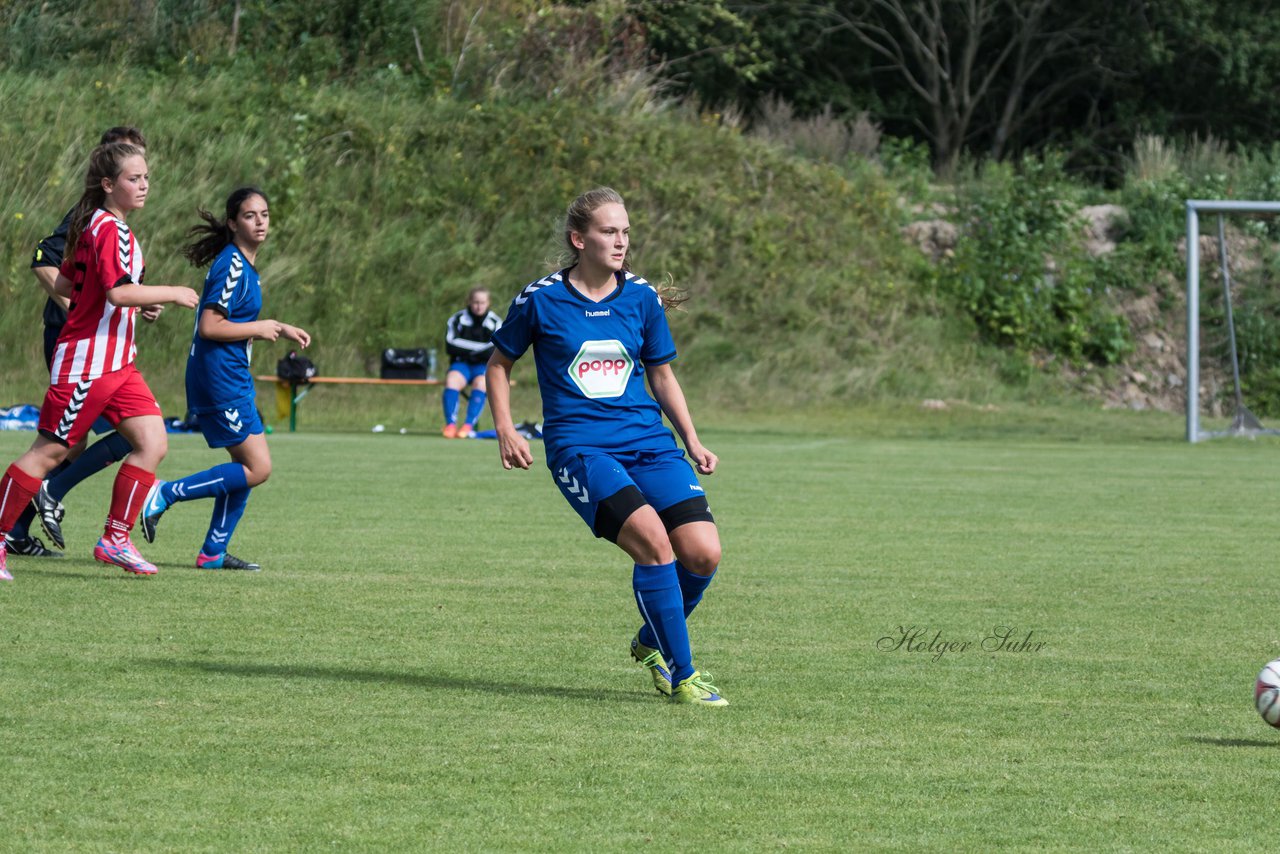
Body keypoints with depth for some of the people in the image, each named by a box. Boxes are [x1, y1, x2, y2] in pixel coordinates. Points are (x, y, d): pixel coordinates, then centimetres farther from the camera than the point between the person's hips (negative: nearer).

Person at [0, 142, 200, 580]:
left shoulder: (96, 227, 14)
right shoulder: (110, 230, -16)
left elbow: (63, 285, 20)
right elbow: (120, 291, -27)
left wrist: (136, 304, 18)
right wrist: (171, 293, -15)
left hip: (117, 363, 10)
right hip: (87, 361, -10)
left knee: (152, 443, 0)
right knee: (49, 452, -4)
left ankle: (116, 538, 5)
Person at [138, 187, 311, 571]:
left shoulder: (244, 265, 16)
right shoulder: (231, 266, -16)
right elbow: (209, 326, -22)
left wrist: (281, 330, 16)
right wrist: (260, 329, -12)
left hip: (232, 379, 10)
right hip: (219, 379, -10)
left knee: (246, 467, 12)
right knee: (257, 468, -10)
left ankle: (213, 552, 16)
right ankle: (164, 494, -6)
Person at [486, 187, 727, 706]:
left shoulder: (642, 298, 8)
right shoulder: (541, 299, -1)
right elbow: (499, 362, 12)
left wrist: (692, 442, 10)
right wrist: (505, 430, -1)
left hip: (648, 442, 4)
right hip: (579, 446, -4)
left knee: (703, 553, -12)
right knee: (652, 539, -27)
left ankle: (651, 643, 18)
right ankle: (682, 677, -16)